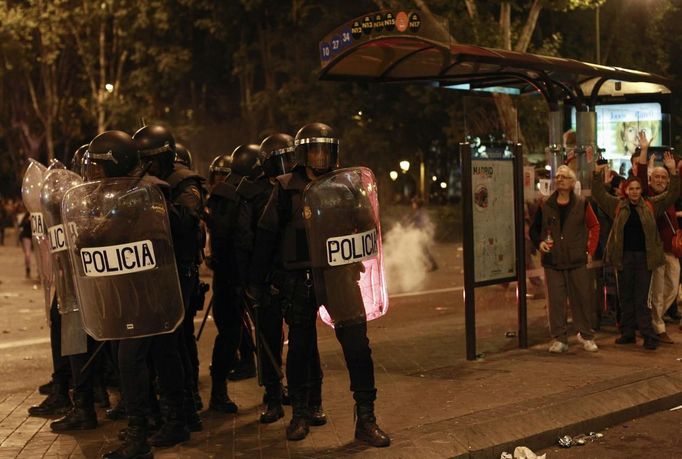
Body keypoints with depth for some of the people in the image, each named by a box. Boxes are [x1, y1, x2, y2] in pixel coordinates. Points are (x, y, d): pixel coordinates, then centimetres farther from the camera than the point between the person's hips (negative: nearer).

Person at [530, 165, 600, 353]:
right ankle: (559, 338, 9)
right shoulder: (545, 206, 5)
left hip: (577, 261, -1)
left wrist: (590, 250, 4)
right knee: (556, 301, 1)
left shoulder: (582, 204, 2)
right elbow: (534, 229, 14)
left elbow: (594, 226, 10)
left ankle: (586, 336, 19)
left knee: (582, 299, 5)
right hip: (552, 262, 1)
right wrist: (539, 243, -4)